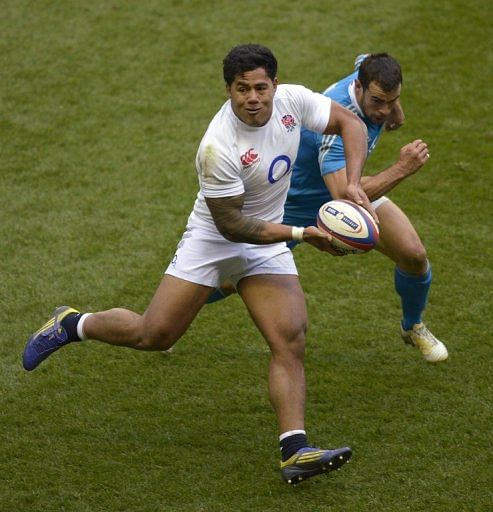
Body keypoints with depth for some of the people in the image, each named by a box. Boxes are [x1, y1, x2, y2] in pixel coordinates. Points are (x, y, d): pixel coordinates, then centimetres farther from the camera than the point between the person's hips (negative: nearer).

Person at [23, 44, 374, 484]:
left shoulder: (293, 100, -13)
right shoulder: (218, 148, -30)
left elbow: (350, 122, 2)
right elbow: (231, 224, -24)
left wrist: (353, 182, -12)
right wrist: (301, 233, -24)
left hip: (269, 243, 5)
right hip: (213, 239, -5)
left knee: (291, 341, -12)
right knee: (153, 335, -2)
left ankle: (295, 452, -14)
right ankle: (72, 325, 26)